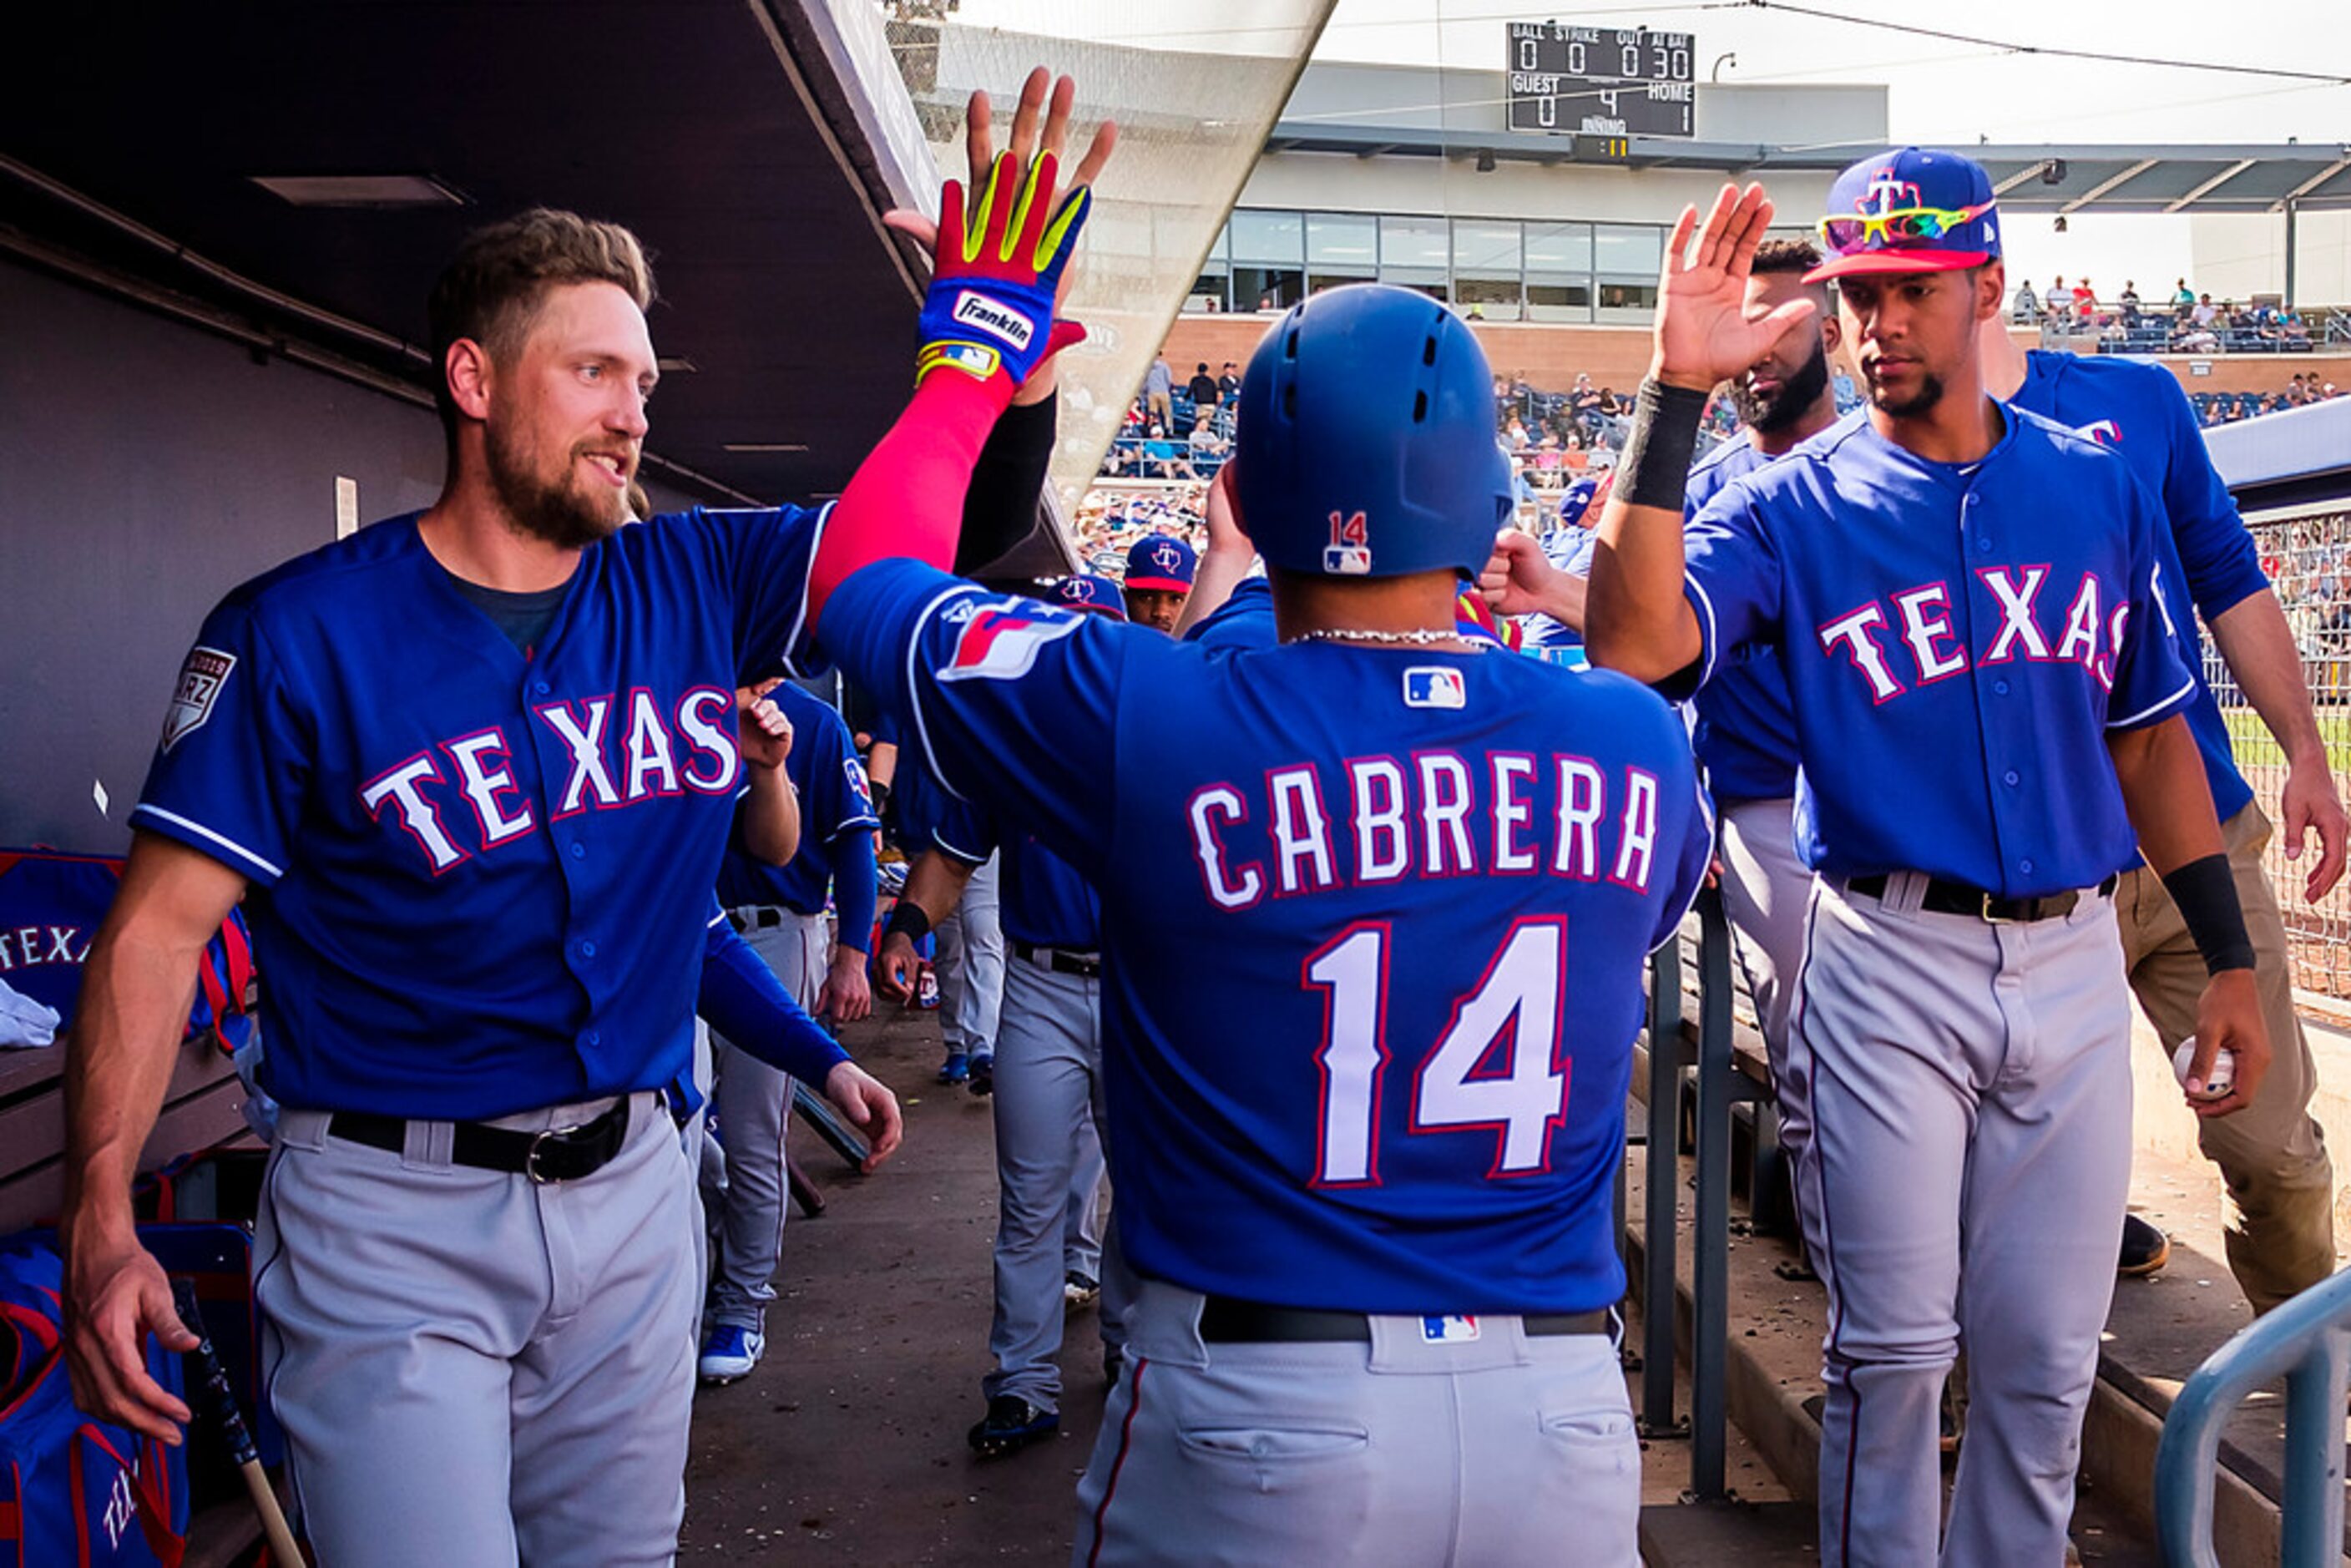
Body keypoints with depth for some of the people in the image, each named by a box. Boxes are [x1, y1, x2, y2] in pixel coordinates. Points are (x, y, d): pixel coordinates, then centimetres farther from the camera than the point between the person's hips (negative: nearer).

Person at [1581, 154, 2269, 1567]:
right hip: (1891, 970, -3)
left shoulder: (2099, 490, 7)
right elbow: (1634, 642, -23)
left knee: (2047, 1363, 11)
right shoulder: (1793, 508, -4)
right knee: (1895, 1344, 4)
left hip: (2074, 961, 3)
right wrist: (1678, 392, -26)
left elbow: (2150, 730, 13)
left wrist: (2230, 960, 10)